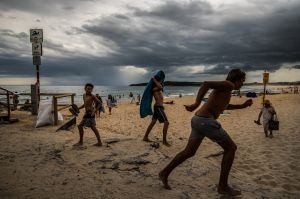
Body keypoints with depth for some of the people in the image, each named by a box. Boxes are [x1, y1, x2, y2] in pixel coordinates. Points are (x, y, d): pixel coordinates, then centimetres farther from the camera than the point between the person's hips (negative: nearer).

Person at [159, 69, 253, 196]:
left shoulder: (223, 88, 25)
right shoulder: (228, 85, -5)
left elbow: (224, 106, 42)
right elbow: (206, 84, -21)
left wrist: (243, 106, 34)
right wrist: (196, 104, -30)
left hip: (198, 120, 10)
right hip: (205, 120, -10)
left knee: (189, 152, 16)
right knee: (231, 148, 2)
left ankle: (165, 173, 23)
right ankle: (223, 186, 7)